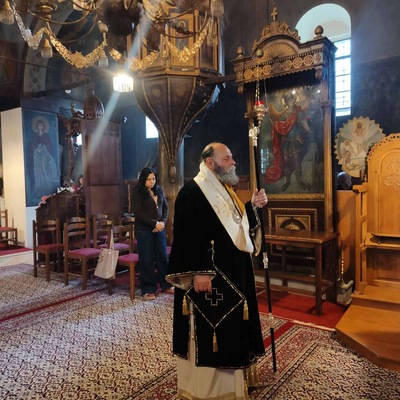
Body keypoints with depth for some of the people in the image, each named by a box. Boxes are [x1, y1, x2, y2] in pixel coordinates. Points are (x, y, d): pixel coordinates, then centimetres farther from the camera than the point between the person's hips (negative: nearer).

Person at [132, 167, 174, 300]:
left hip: (159, 228, 5)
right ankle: (148, 289, 12)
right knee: (147, 259, 1)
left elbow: (165, 207, 11)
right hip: (143, 229, -5)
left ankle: (166, 285, 23)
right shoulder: (137, 191, -6)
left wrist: (162, 222, -6)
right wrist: (154, 223, -15)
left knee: (163, 257, 8)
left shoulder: (159, 189, 8)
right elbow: (138, 213, -12)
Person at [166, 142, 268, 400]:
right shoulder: (192, 192, -16)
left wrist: (253, 206, 3)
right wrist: (199, 272, -26)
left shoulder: (226, 190, 14)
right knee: (208, 329, 2)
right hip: (209, 275, -10)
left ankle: (230, 376, 39)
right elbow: (187, 236, -22)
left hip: (233, 272, 10)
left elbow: (239, 225, 18)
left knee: (230, 326, 20)